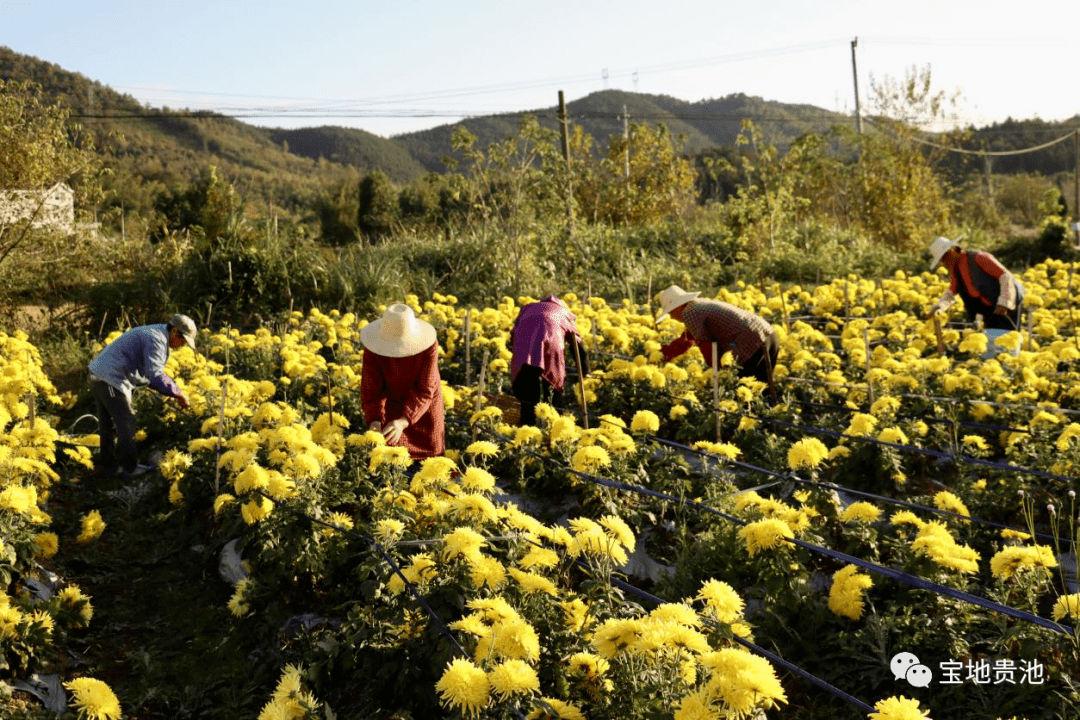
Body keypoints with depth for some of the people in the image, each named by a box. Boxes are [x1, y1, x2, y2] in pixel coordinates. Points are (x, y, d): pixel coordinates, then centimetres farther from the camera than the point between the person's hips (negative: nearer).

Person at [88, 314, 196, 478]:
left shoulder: (153, 333, 17)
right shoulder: (156, 339, -16)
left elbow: (152, 370, 22)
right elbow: (155, 375, -26)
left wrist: (174, 390, 12)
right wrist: (178, 393, -20)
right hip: (112, 381, -10)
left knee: (107, 425, 19)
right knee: (126, 426, 3)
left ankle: (109, 466, 30)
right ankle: (129, 468, 15)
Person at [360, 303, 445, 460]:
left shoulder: (428, 345, -33)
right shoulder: (373, 349, -29)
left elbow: (425, 391, -33)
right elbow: (371, 391, -26)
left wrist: (403, 422, -47)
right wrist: (375, 421, -44)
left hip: (424, 403, 0)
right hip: (392, 401, 0)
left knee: (432, 451, 14)